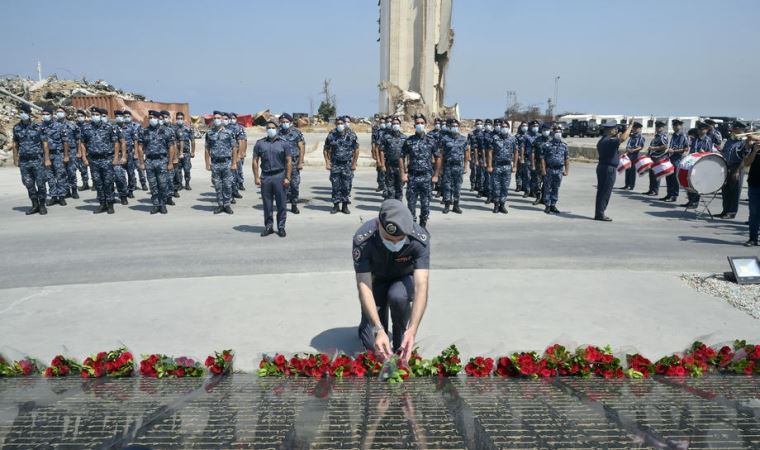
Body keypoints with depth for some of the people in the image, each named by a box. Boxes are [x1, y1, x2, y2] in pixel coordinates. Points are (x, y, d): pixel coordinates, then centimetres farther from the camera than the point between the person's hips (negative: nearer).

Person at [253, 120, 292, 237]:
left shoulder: (284, 143, 3)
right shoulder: (260, 143, 8)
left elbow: (289, 161, 0)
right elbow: (255, 161, 7)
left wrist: (287, 178, -7)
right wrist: (256, 177, -1)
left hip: (279, 176, -2)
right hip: (265, 177, 2)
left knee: (281, 204, 1)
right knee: (267, 204, 7)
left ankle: (281, 227, 11)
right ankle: (268, 227, 18)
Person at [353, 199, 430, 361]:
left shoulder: (420, 239, -34)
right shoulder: (362, 239, -34)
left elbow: (421, 286, -40)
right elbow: (363, 285, -35)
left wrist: (412, 330, -53)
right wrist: (379, 330, -47)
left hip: (404, 279, 0)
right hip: (377, 279, 0)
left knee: (397, 296, -36)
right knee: (372, 343, -12)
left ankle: (400, 345, -8)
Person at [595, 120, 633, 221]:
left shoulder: (601, 140, 15)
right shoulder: (610, 141, -17)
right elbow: (623, 138, -34)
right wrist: (630, 126, -22)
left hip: (601, 167, 10)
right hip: (609, 168, -10)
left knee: (601, 191, 11)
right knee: (605, 192, -4)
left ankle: (598, 213, 15)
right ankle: (600, 214, -2)